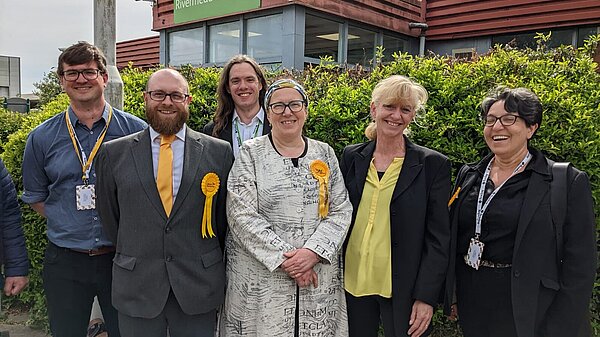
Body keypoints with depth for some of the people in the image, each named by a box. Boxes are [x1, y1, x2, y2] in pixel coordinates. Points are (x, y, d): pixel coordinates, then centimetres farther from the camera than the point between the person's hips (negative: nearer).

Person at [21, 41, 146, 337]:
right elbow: (35, 197, 12)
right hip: (64, 261, 2)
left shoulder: (135, 130, -4)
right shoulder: (41, 138, 2)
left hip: (121, 257, -1)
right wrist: (67, 225, 2)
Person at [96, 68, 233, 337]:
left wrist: (208, 262, 8)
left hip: (199, 286, 0)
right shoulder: (114, 153, 1)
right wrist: (131, 255, 12)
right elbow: (108, 216, 9)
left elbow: (224, 215, 5)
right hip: (136, 286, 1)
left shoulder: (218, 151, -1)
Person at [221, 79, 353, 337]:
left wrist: (313, 252, -13)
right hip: (261, 277, -2)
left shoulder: (325, 153, 7)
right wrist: (284, 259, -15)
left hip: (319, 276, 3)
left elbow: (341, 211, 2)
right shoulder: (250, 153, -1)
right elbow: (242, 216, -9)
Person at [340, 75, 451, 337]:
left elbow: (438, 239, -6)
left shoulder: (433, 165, -6)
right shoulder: (352, 157, 3)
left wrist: (426, 297, -10)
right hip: (352, 284, 3)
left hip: (404, 291, -2)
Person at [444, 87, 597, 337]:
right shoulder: (468, 175, 5)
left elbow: (579, 268, -9)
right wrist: (450, 297, 7)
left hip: (526, 314, -4)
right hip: (470, 306, 4)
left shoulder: (569, 182, -9)